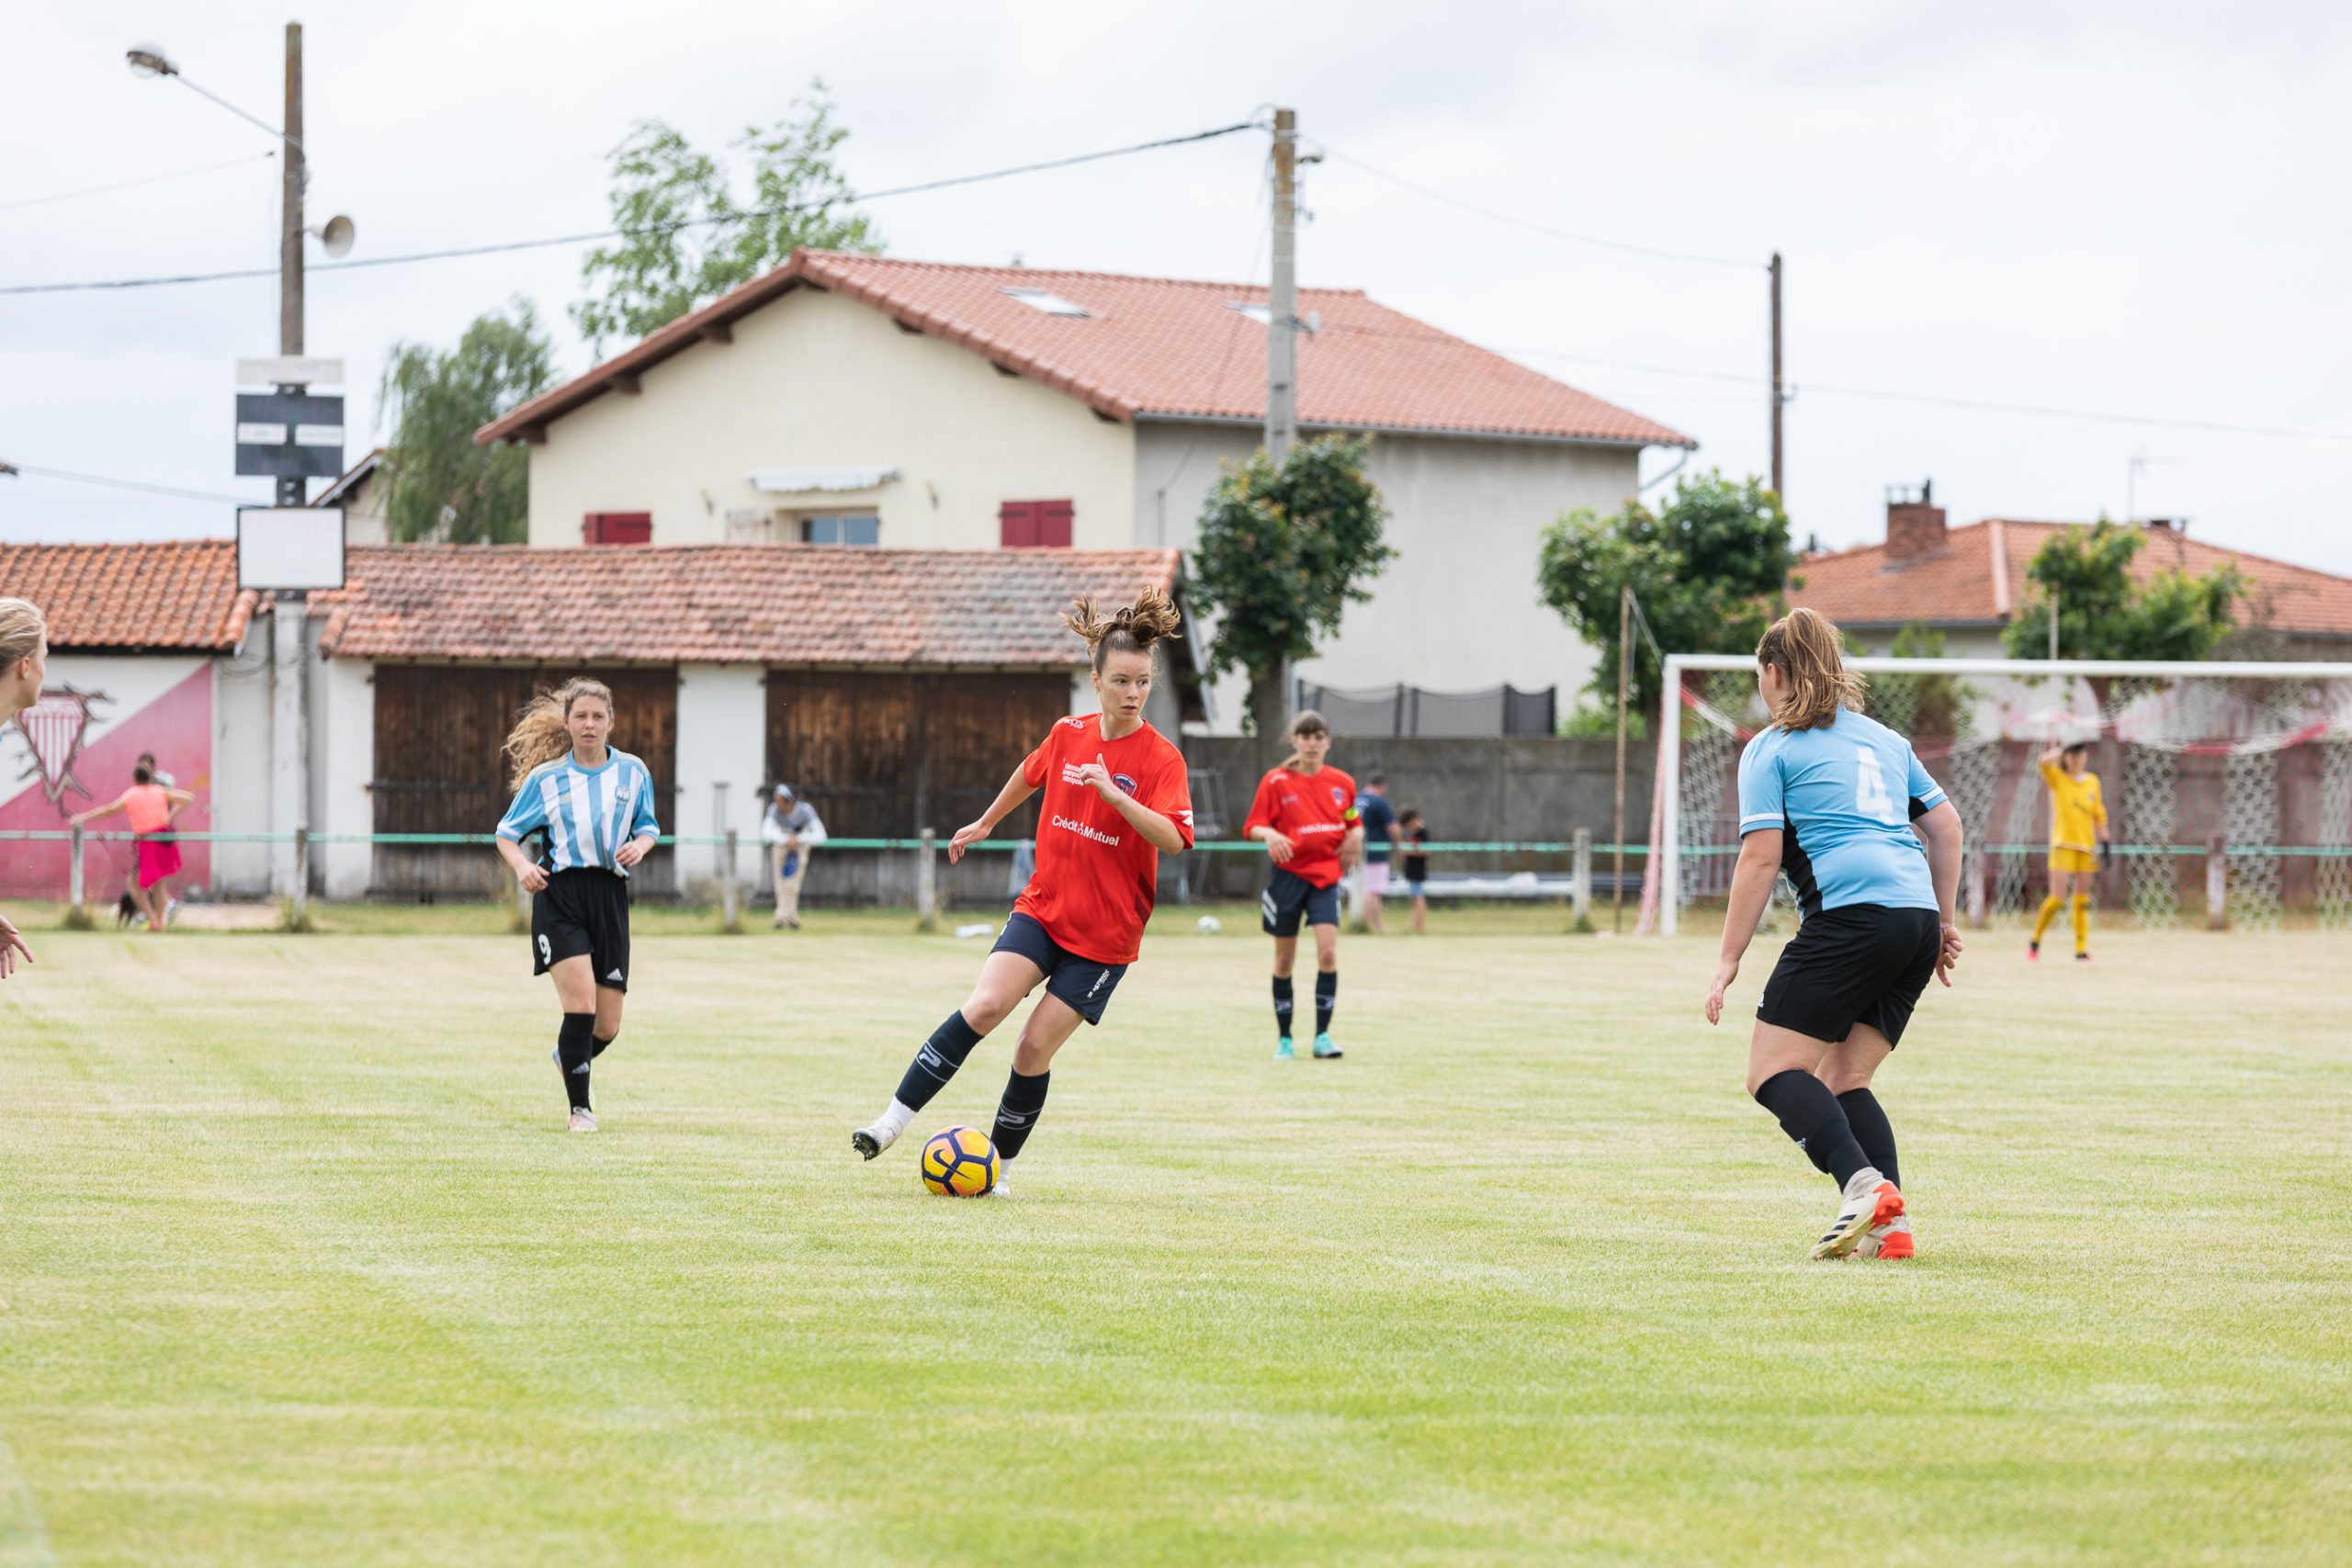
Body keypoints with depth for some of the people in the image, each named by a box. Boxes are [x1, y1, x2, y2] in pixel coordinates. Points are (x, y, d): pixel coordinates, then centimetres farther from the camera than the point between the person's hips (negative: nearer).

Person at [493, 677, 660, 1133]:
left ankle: (567, 1057, 40)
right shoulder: (545, 777, 4)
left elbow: (648, 826, 21)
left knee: (607, 1025, 4)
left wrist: (640, 844, -3)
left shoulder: (632, 772, 9)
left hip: (610, 895, 3)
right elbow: (506, 834, 11)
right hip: (559, 894, -3)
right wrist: (522, 866, -9)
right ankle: (580, 1108, -6)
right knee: (581, 1002, -18)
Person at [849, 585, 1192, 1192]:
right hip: (1042, 908, 3)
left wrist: (1112, 792, -33)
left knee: (1035, 1047, -5)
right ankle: (895, 1119, -18)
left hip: (1105, 932, -3)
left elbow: (1172, 839, -23)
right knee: (985, 1006, -19)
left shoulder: (1161, 757, -10)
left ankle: (1000, 1166, 14)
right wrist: (985, 823, 35)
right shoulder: (1068, 734, 3)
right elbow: (1030, 775, 25)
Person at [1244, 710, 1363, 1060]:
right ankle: (1283, 1039, 17)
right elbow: (1253, 827, -3)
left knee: (1328, 952, -15)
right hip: (1288, 873, -1)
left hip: (1325, 875, 1)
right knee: (1285, 960, 4)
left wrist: (1356, 836, -5)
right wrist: (1269, 834, -25)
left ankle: (1322, 1036, -10)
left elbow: (1353, 822, 18)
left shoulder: (1342, 783, 5)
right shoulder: (1276, 782, -2)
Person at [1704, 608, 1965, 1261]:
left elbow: (1761, 856, -3)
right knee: (1842, 1079, 12)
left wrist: (1729, 959, -1)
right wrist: (1944, 920, 30)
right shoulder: (1882, 737, 25)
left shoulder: (1770, 749, 5)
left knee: (1773, 1069, -5)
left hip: (1851, 910, -7)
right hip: (1918, 916, 7)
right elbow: (1946, 824, 24)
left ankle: (1863, 1184, -27)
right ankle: (1891, 1227, -4)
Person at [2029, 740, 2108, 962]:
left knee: (2082, 900, 3)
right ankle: (2035, 942, 6)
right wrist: (2062, 751, -5)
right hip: (2063, 844, -4)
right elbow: (2045, 760, -20)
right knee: (2057, 897, -10)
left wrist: (2105, 844, 10)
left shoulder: (2092, 782, 11)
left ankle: (2081, 949, 6)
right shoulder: (2057, 778, 1)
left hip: (2086, 846, 4)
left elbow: (2099, 815, 15)